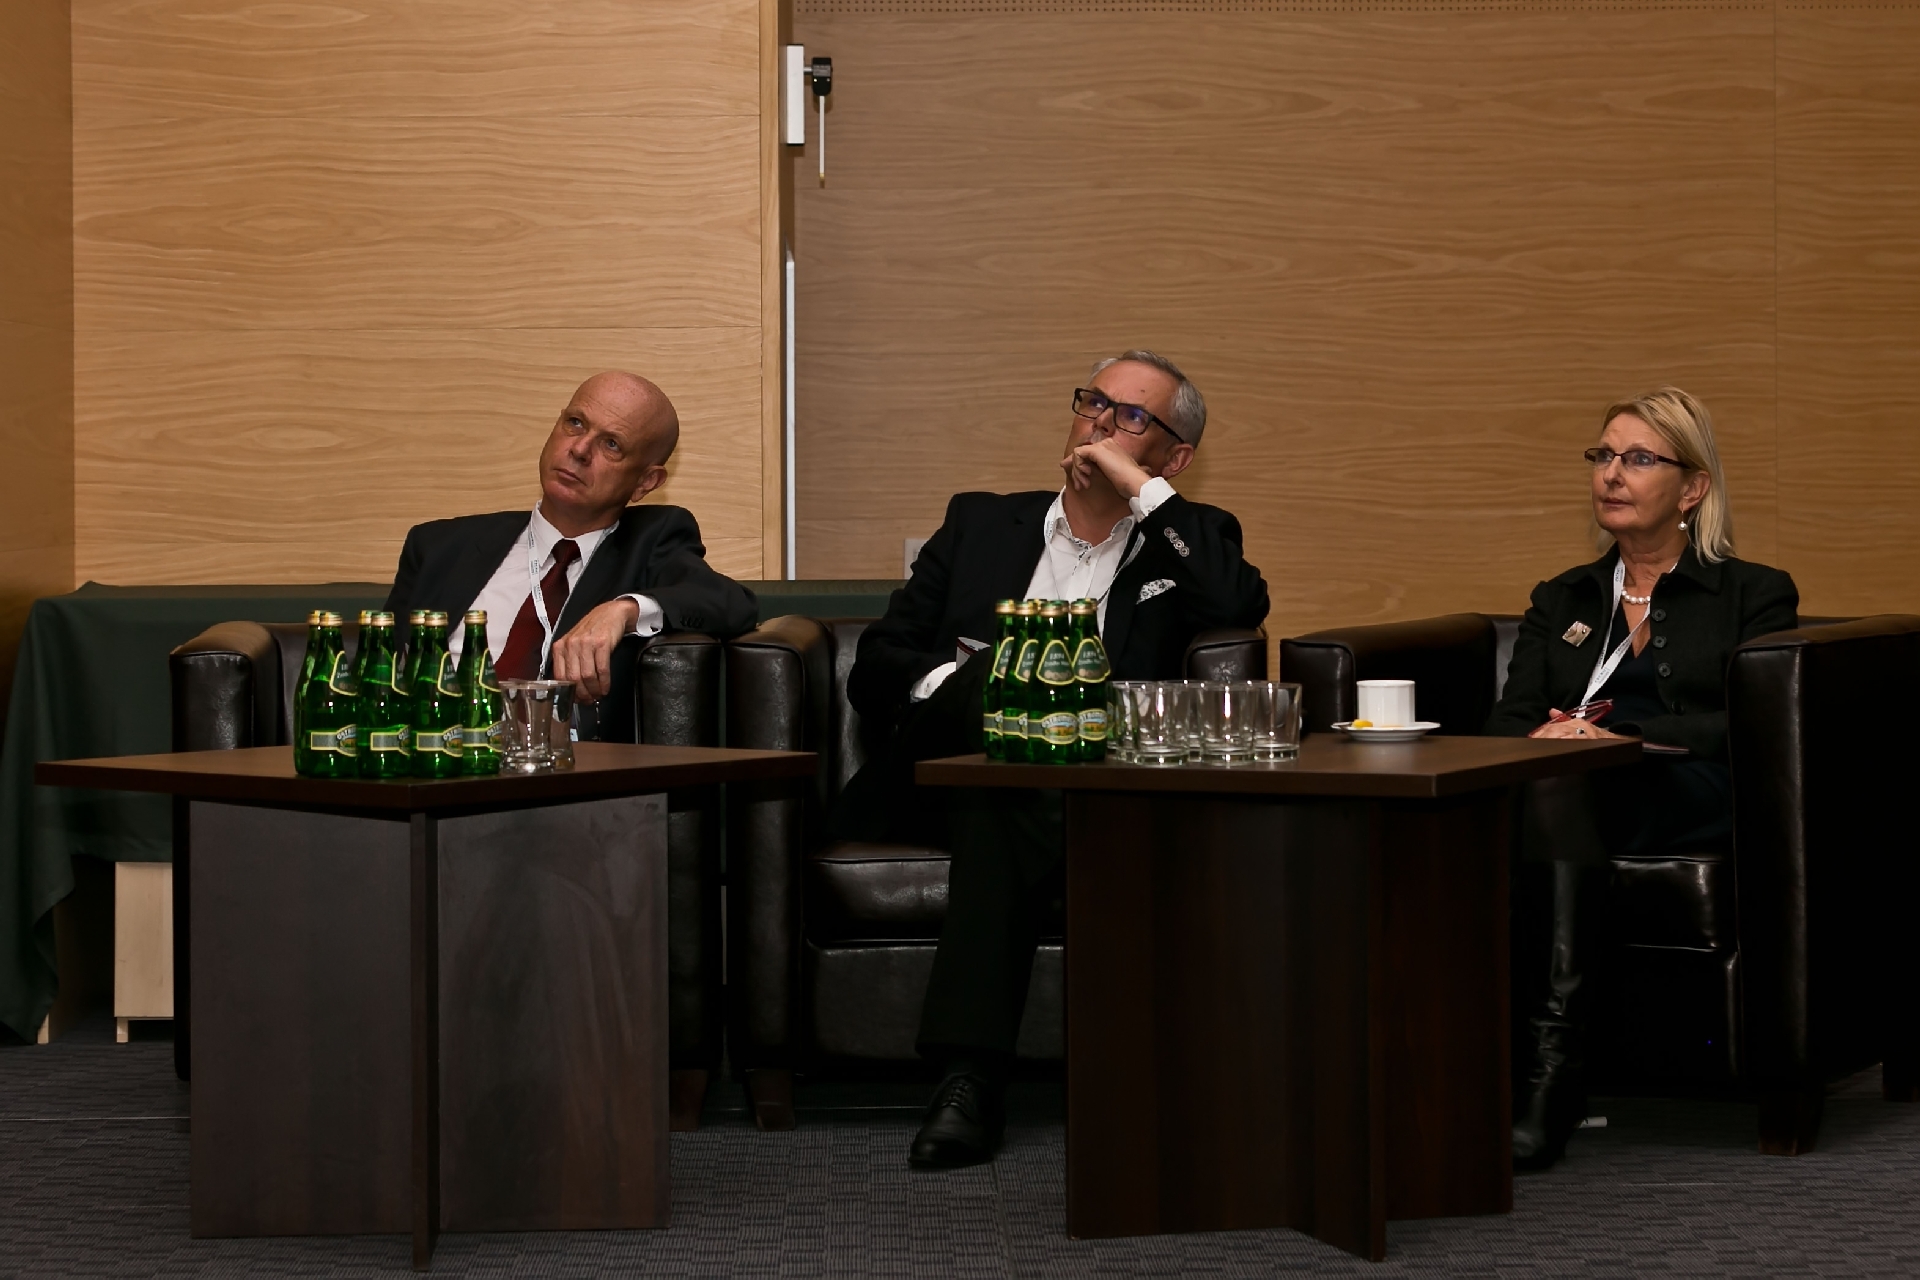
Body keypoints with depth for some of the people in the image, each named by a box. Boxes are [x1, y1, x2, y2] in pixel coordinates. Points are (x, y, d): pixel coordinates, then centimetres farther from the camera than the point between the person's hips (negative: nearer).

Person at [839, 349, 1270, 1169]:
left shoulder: (1185, 541, 20)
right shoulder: (982, 523, 24)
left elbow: (1242, 606, -7)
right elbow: (874, 670, 15)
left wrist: (1139, 487, -2)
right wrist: (958, 684, -9)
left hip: (1089, 787, -1)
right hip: (934, 782, 1)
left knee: (1008, 808, -36)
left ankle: (971, 1079, -44)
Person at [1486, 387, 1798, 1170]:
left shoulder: (1754, 596, 16)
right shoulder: (1562, 601, 28)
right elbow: (1507, 722, 15)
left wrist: (1617, 735, -14)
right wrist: (1546, 737, -11)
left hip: (1696, 806, -3)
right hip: (1562, 798, 3)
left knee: (1559, 783, -37)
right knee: (1545, 775, -35)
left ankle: (1550, 1055, -49)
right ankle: (1556, 1058, -48)